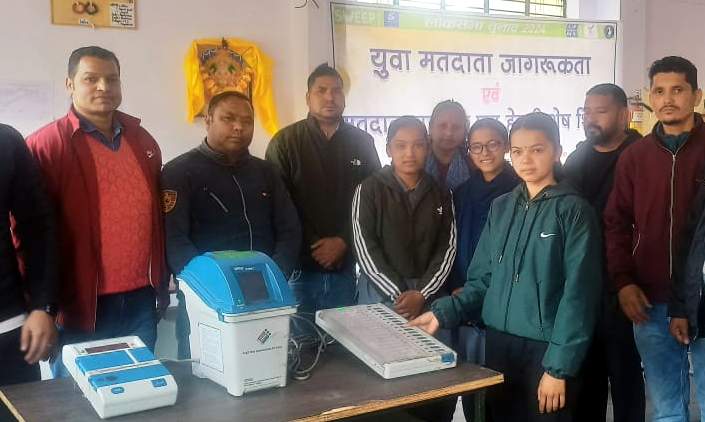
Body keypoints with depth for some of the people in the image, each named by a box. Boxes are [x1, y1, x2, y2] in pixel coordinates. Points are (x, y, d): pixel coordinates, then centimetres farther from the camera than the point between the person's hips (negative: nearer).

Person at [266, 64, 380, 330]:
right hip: (300, 266, -2)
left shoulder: (362, 142, 8)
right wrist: (312, 247, -9)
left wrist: (344, 241, -6)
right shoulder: (286, 142, 0)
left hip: (346, 266, 2)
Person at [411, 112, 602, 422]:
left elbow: (578, 294, -12)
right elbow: (481, 280, 8)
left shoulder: (573, 211, -7)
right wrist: (442, 313, -7)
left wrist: (558, 367, -16)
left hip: (545, 349, -5)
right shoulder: (500, 208, 9)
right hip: (498, 345, 5)